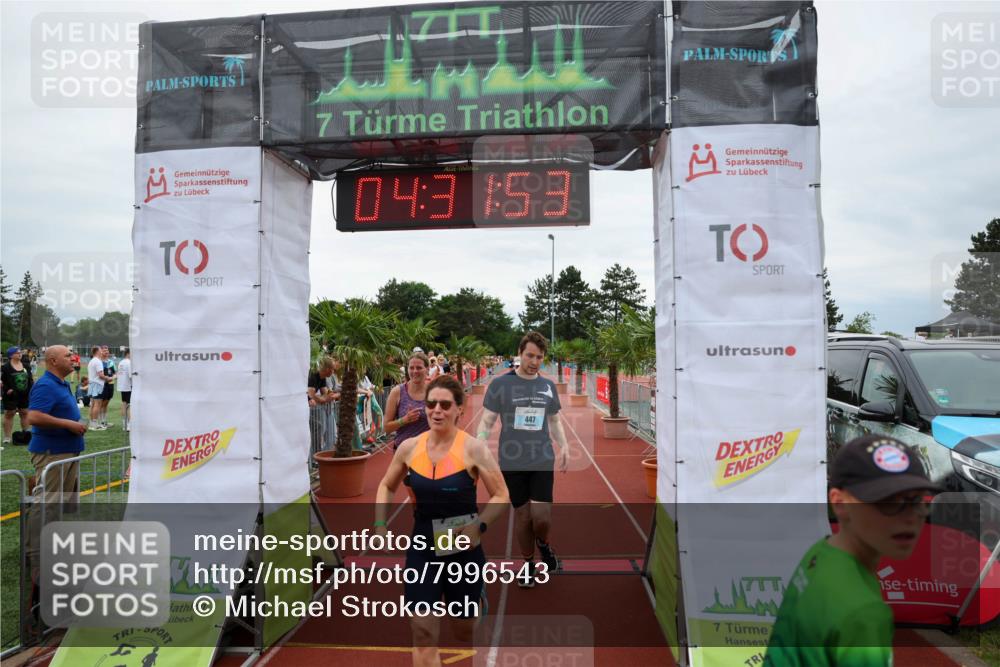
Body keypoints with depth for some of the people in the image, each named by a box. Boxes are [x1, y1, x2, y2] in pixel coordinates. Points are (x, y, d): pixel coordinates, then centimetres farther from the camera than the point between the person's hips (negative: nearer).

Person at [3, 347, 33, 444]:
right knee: (9, 414, 3)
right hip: (11, 396, -5)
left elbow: (31, 378, 16)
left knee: (24, 413, 12)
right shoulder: (6, 367, -9)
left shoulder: (26, 366, 8)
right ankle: (7, 437, 8)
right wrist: (6, 389, -19)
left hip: (25, 395, 5)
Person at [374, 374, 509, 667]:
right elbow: (386, 486, 12)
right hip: (422, 549, 2)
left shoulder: (473, 448, -15)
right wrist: (380, 525, 0)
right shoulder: (410, 447, -6)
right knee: (423, 634, -2)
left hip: (463, 551, -2)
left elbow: (502, 496, -10)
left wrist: (479, 525, -26)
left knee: (464, 631, 18)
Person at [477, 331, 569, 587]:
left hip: (543, 461, 2)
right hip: (512, 462, -1)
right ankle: (528, 563, 30)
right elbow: (487, 421, -1)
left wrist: (564, 445, 5)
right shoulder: (500, 384, -4)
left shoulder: (548, 386, 7)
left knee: (541, 516, -8)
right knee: (522, 514, 7)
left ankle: (543, 543, 27)